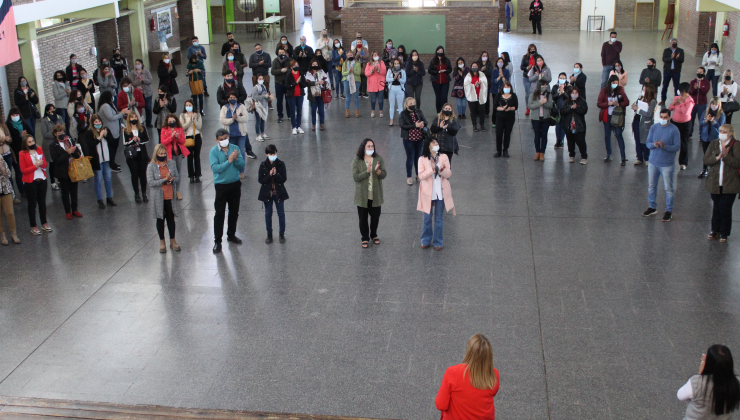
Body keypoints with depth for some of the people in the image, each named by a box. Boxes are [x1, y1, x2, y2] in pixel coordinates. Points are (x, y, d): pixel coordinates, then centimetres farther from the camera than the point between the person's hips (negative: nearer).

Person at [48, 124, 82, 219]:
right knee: (65, 192, 9)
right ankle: (67, 212, 22)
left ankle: (74, 210, 28)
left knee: (74, 191, 14)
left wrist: (73, 150, -16)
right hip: (63, 172, -3)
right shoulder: (53, 145, -8)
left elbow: (78, 153, 5)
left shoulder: (70, 140, 4)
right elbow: (56, 159, -16)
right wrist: (68, 153, -21)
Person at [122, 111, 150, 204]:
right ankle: (136, 194, 14)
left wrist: (139, 140, -13)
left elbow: (147, 139, 3)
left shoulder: (142, 129, 5)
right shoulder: (126, 131, -1)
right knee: (134, 174, 4)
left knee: (143, 174, 5)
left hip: (142, 155, 1)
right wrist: (133, 140, -21)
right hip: (131, 156, -1)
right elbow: (125, 143, -6)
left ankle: (144, 193, 16)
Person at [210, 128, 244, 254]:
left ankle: (231, 235, 33)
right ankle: (217, 241, 4)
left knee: (234, 211, 16)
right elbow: (215, 168, -21)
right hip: (221, 185, -4)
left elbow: (242, 165, -4)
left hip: (235, 184, 4)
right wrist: (229, 161, -27)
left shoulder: (235, 148, -1)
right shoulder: (213, 152, -10)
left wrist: (236, 159, -24)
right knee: (219, 214, -2)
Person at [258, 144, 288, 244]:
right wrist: (269, 175, -23)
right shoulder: (263, 165, -6)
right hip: (267, 193, 0)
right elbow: (260, 180, -8)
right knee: (268, 214, 11)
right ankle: (269, 235, 23)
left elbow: (284, 179, -9)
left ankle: (282, 234, 22)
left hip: (279, 193, 0)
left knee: (281, 214, 8)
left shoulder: (281, 164, -6)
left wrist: (276, 174, -25)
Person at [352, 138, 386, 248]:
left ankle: (374, 235, 35)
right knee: (363, 217, 8)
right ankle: (365, 238, 24)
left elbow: (384, 175, -5)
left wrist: (377, 170, -26)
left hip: (376, 194, 2)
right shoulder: (356, 161, -9)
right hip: (362, 195, -2)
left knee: (375, 216, 13)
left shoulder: (379, 159, -2)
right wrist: (367, 171, -28)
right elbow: (355, 177, -16)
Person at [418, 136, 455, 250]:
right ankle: (426, 241, 23)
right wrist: (432, 169, -23)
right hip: (428, 193, -1)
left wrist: (442, 170, -22)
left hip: (441, 193, 1)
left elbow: (449, 173, -1)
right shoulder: (422, 159, -3)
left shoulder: (444, 157, 3)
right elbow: (421, 175, -11)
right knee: (427, 218, 8)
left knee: (439, 219, 7)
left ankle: (438, 242, 17)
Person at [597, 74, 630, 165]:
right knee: (607, 135, 10)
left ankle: (623, 157, -7)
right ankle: (608, 155, 26)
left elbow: (627, 102, -5)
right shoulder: (604, 91, -3)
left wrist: (618, 104, -20)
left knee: (619, 134, -8)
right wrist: (608, 104, -19)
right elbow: (599, 104, -5)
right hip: (607, 116, 2)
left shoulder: (620, 90, -3)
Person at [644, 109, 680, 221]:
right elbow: (648, 143, 3)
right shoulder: (654, 127, 2)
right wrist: (654, 144, -20)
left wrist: (665, 146, -27)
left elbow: (677, 146, -11)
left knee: (668, 189, 2)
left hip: (667, 164, -4)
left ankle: (669, 211, 13)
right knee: (651, 186, 14)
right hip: (653, 162, 4)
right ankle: (652, 207, 30)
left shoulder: (674, 130, -10)